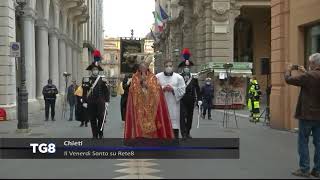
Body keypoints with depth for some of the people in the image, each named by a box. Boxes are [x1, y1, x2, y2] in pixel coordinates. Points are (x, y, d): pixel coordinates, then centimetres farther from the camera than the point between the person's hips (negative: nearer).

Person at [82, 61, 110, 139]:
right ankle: (95, 135, 12)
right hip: (91, 103, 1)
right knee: (93, 120, 4)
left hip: (100, 102, -1)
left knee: (101, 118, -7)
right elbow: (84, 92, 5)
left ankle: (100, 134, 5)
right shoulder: (87, 80, 5)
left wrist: (107, 101, -2)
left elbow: (107, 91, 4)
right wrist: (85, 102, -1)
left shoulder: (102, 80, 4)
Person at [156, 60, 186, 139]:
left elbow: (182, 90, 1)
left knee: (174, 125, 0)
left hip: (174, 105, 0)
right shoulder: (158, 77, 6)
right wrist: (162, 88, -13)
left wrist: (173, 89, -13)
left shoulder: (179, 77, 5)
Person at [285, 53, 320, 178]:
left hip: (307, 115, -6)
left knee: (303, 142, 2)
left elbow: (288, 79, -12)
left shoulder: (308, 76, -18)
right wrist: (305, 72, 25)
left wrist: (289, 70, 7)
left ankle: (304, 169, 3)